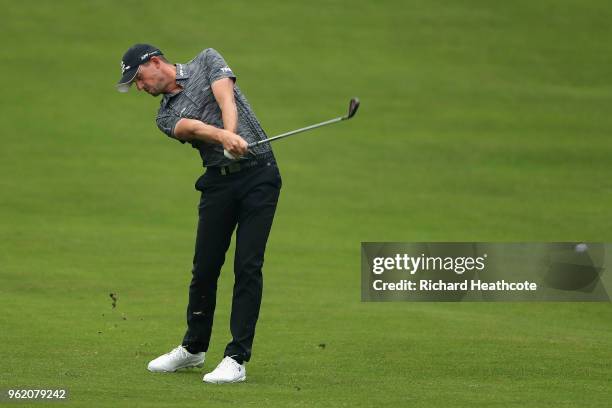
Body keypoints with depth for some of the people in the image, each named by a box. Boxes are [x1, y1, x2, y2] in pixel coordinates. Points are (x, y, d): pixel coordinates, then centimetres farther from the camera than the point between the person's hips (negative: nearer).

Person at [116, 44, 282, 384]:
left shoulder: (206, 61, 8)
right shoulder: (166, 116, 12)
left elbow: (225, 98, -11)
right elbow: (193, 128, -11)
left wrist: (231, 133, -31)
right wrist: (225, 138, -33)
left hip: (258, 173, -4)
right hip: (219, 180, 4)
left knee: (248, 266, -10)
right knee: (205, 267, 4)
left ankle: (237, 359, -9)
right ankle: (194, 348, 25)